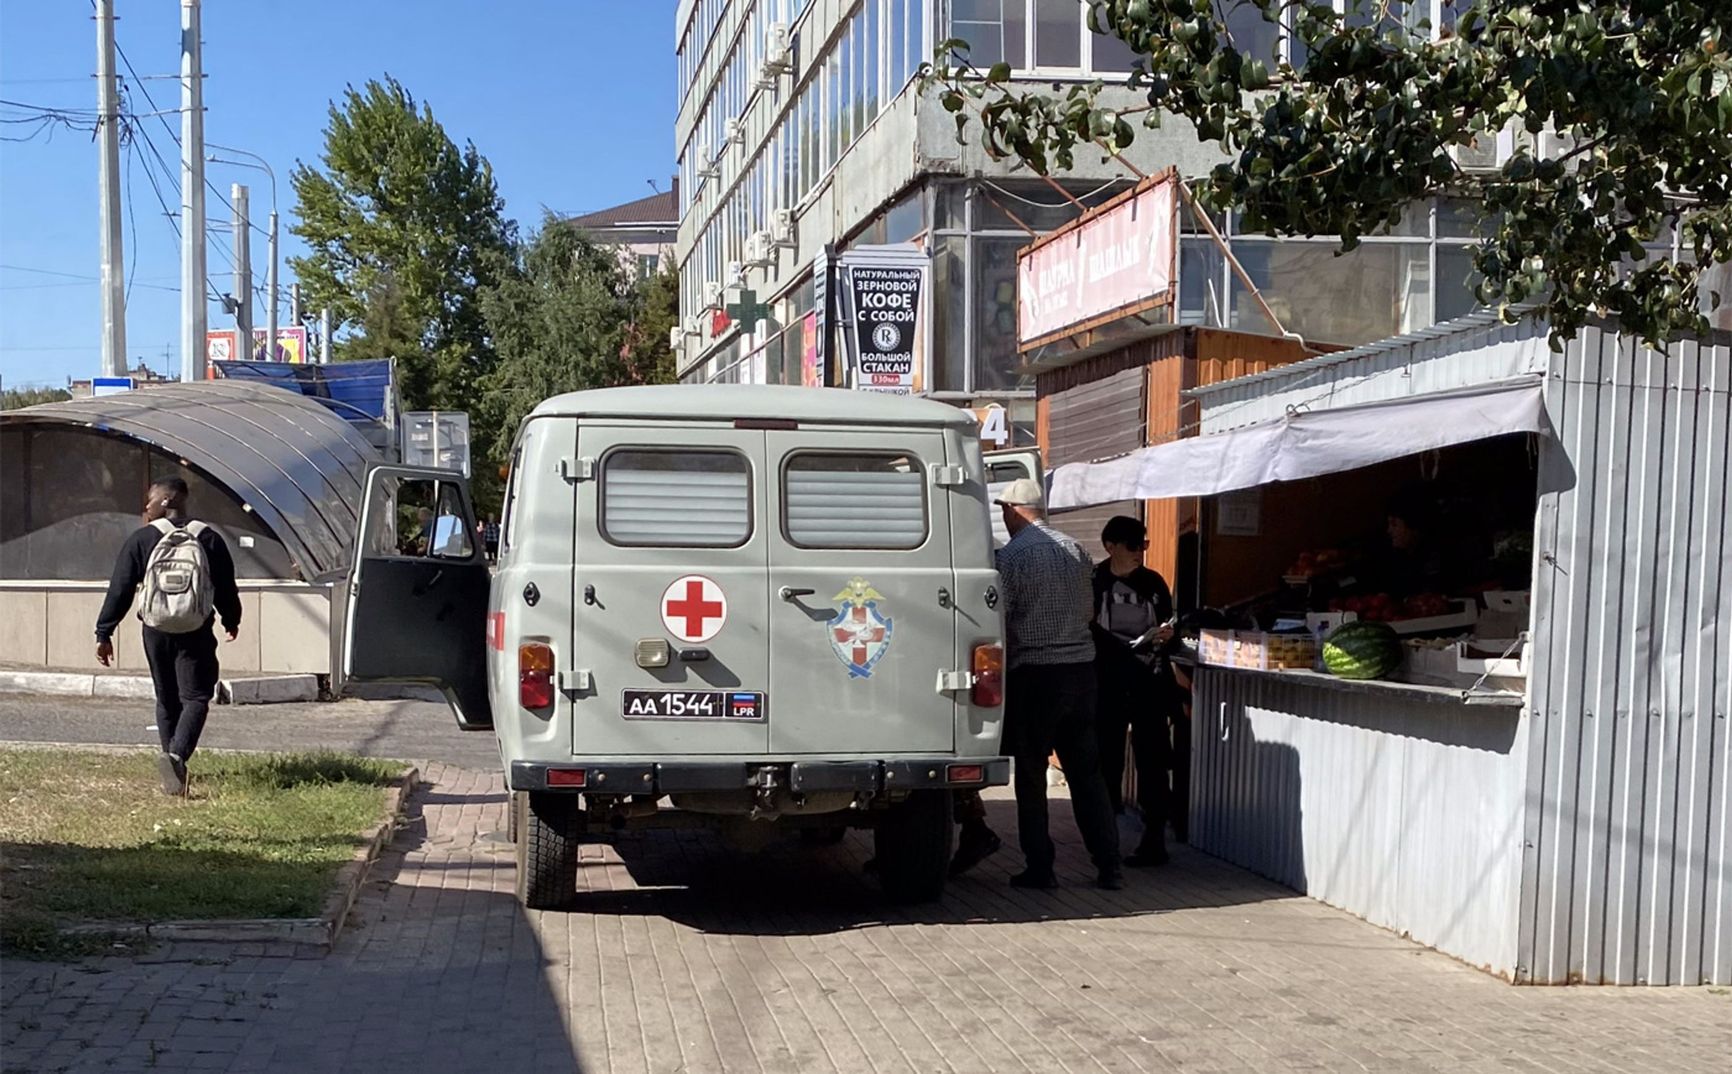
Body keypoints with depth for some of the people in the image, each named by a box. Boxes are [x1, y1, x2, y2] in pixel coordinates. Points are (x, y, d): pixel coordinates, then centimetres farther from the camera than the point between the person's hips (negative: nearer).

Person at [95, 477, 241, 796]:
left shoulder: (141, 541, -4)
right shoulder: (210, 540, -1)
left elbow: (119, 591, -5)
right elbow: (226, 589, 6)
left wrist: (103, 633, 0)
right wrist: (231, 621, 24)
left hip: (156, 632, 1)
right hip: (196, 634, -1)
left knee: (167, 700, 16)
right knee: (195, 698, 0)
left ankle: (173, 764, 21)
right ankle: (177, 755, -24)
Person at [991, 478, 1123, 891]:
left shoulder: (1012, 555, -10)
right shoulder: (1075, 551, 9)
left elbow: (997, 617, -11)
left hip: (1034, 673, -5)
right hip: (1081, 667, 6)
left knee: (1031, 774, 4)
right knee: (1087, 772, 10)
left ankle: (1040, 868, 6)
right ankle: (1108, 867, 9)